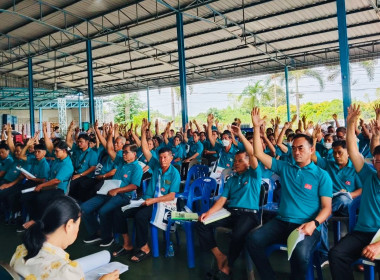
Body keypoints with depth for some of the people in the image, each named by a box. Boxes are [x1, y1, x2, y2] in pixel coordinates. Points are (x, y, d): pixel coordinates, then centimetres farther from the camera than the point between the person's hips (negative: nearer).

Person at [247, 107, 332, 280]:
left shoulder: (322, 175, 4)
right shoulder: (285, 168, 12)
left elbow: (327, 207, -1)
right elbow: (259, 154, 8)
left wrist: (314, 223, -21)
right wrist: (256, 127, 0)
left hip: (307, 226, -3)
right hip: (281, 222, 3)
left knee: (300, 253, -35)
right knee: (253, 240, -23)